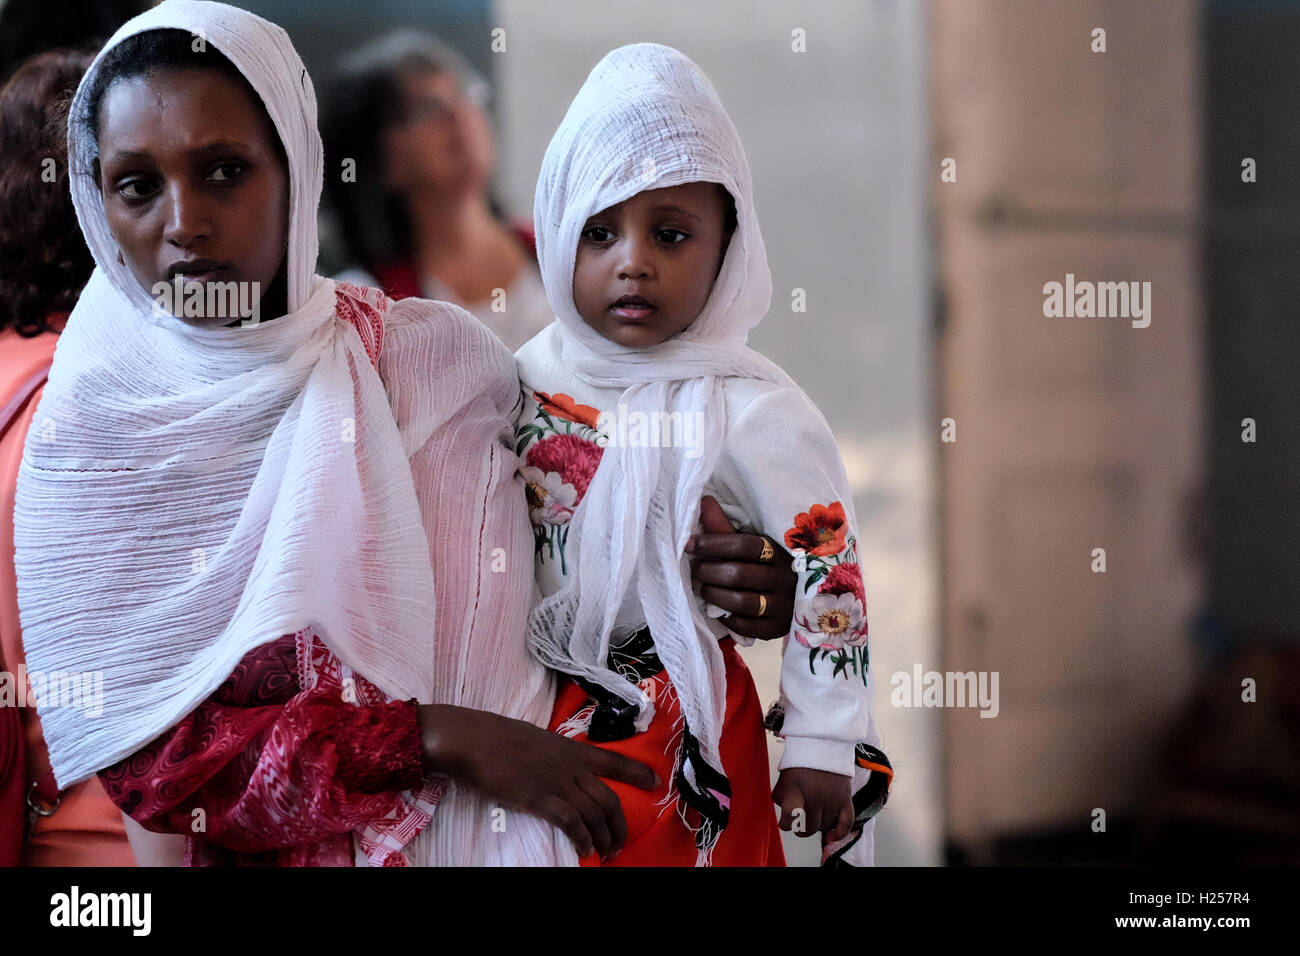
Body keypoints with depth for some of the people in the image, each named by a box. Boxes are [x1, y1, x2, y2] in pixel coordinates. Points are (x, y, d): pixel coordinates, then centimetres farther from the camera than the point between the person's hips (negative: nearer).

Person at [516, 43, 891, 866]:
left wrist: (822, 749, -13)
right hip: (539, 714, 5)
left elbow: (829, 579, -15)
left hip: (680, 731, -5)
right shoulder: (531, 374, -1)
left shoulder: (751, 412, -17)